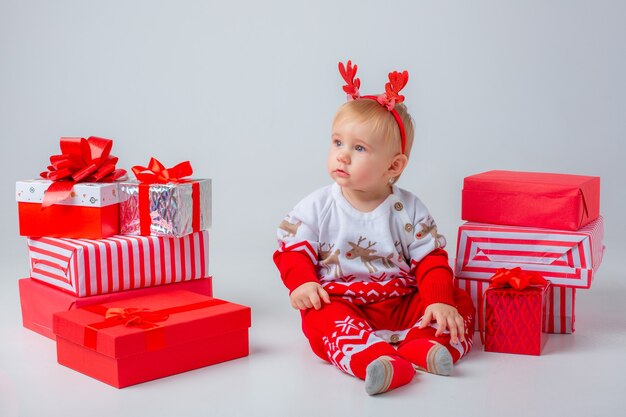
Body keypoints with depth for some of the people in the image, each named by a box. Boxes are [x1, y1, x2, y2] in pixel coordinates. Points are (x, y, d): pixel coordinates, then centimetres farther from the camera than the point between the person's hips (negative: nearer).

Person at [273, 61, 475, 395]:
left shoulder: (409, 210, 0)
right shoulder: (316, 207, -1)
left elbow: (430, 260, 0)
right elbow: (292, 250, 0)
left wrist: (440, 301, -16)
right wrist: (302, 283, -20)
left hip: (401, 303, 2)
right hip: (339, 302, -2)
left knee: (461, 304, -15)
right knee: (322, 318, -35)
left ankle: (422, 347, -38)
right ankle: (374, 360, -56)